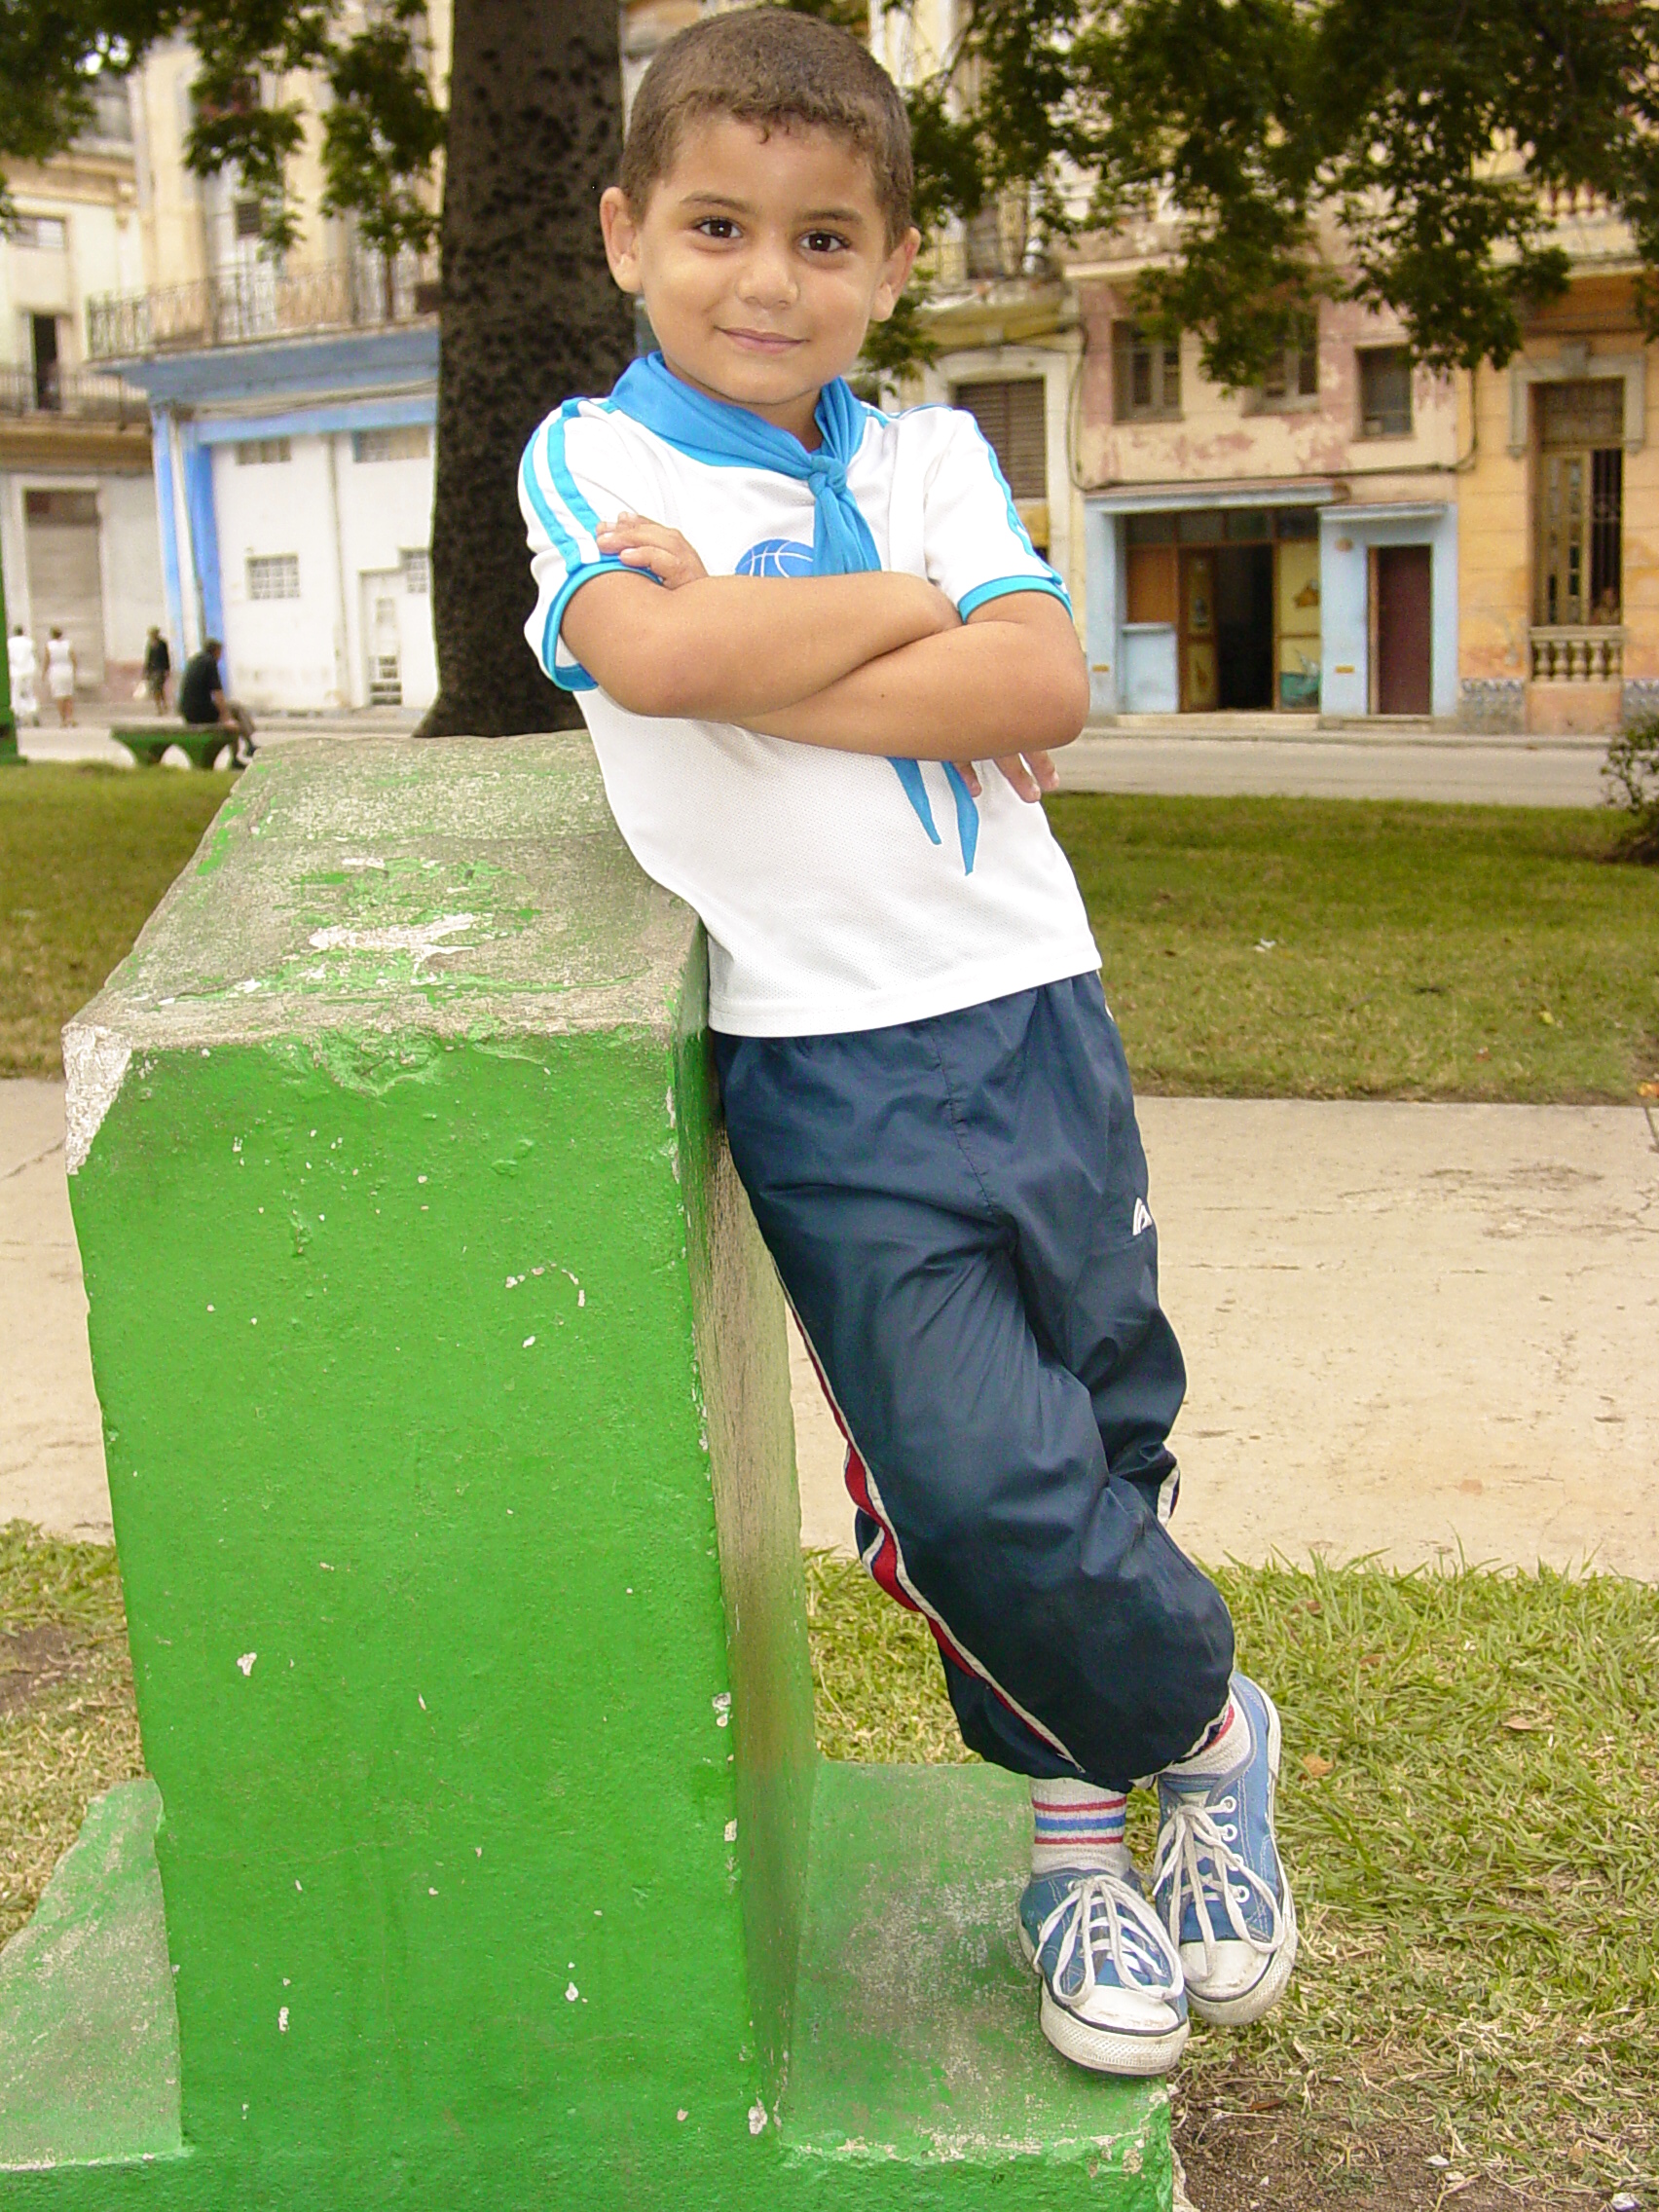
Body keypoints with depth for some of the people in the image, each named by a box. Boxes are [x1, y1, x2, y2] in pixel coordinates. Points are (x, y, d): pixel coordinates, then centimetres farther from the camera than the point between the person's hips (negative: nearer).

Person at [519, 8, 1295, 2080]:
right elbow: (654, 656, -20)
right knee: (982, 1481, -10)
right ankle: (1209, 1729, 20)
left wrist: (764, 662, -14)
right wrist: (908, 605, -7)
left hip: (1032, 1008, 4)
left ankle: (1080, 1824, 34)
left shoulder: (933, 454, 10)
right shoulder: (592, 457, 2)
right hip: (826, 1067, -4)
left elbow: (1045, 685, -7)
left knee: (1106, 1438, 11)